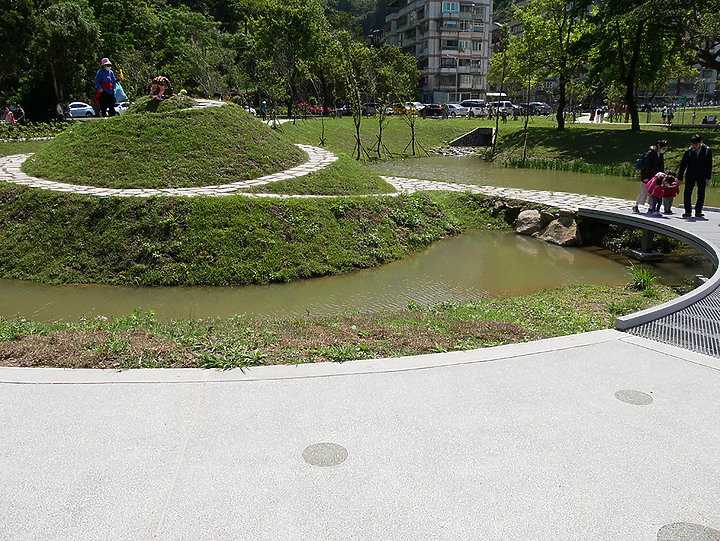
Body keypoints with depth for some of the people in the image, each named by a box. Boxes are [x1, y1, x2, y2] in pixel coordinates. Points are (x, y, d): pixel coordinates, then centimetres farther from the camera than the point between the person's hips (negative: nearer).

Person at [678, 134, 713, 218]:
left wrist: (708, 178, -5)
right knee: (687, 193, -4)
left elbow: (709, 165, 0)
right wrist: (680, 178, -3)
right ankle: (688, 212, 4)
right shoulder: (688, 151, -2)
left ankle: (698, 212, 7)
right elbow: (683, 165, 1)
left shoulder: (707, 150, -3)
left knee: (701, 194, -1)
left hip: (702, 176, -1)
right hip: (690, 176, 1)